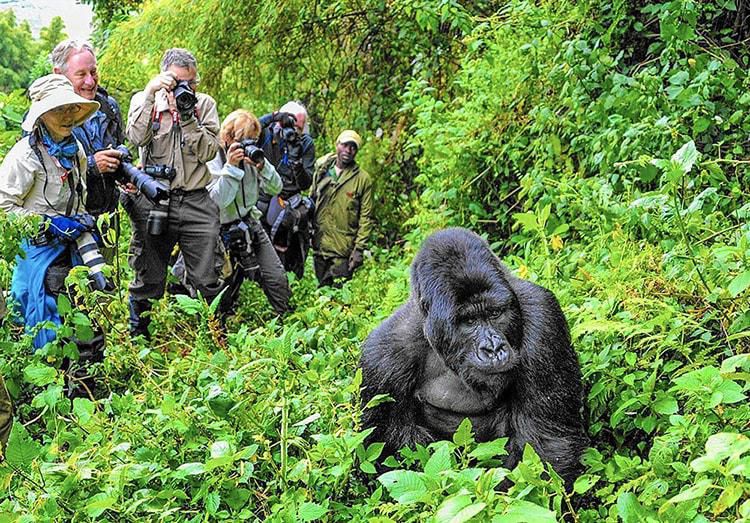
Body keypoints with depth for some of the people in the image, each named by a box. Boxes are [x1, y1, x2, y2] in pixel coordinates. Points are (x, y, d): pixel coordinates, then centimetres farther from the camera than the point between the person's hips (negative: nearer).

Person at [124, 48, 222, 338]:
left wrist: (187, 116, -12)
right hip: (153, 202, -1)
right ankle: (137, 334, 24)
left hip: (196, 202, 1)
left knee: (209, 279, 2)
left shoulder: (205, 104, 7)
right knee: (148, 281, 8)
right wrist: (149, 93, -17)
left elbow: (208, 151, -4)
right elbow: (137, 138, -14)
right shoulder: (144, 100, 5)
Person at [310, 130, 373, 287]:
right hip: (319, 245, 3)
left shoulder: (363, 179, -4)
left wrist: (359, 249, -10)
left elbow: (366, 217, -5)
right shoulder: (321, 170, 6)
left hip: (343, 250, -3)